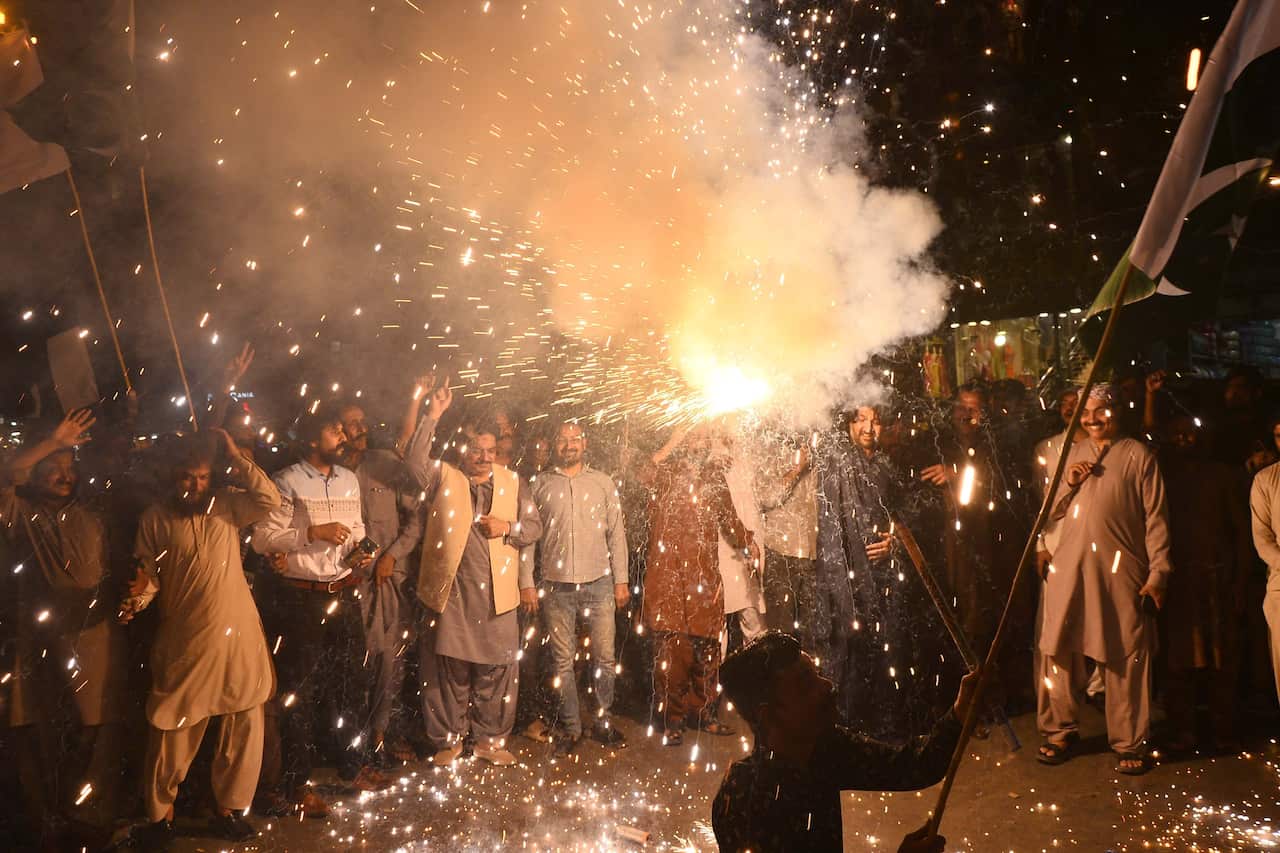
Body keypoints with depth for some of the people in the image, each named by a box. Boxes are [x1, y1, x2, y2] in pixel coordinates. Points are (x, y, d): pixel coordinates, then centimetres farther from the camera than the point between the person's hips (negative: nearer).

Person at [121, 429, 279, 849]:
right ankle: (159, 816, 28)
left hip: (237, 637, 2)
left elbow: (270, 500, -12)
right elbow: (148, 573, 2)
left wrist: (235, 458, -11)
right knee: (173, 732, 7)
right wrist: (137, 597, -18)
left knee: (243, 728, 8)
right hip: (183, 643, -1)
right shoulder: (155, 518, 3)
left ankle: (228, 811, 26)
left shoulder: (227, 505, 5)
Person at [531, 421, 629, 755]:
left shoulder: (603, 482, 8)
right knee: (563, 661, 4)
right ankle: (571, 727, 16)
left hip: (598, 583, 1)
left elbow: (616, 533, 7)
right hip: (556, 586, 0)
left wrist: (621, 580, 2)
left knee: (604, 658, 3)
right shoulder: (540, 485, 6)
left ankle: (602, 721, 19)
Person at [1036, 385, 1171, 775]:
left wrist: (1158, 573, -6)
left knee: (1126, 658, 0)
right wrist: (1069, 483, 0)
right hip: (1069, 569, 4)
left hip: (1121, 571, -4)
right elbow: (1053, 512, 19)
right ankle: (1060, 731, 20)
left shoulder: (1138, 455, 3)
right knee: (1057, 651, 6)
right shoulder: (1073, 453, 16)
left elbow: (1156, 519, 0)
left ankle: (1129, 743, 13)